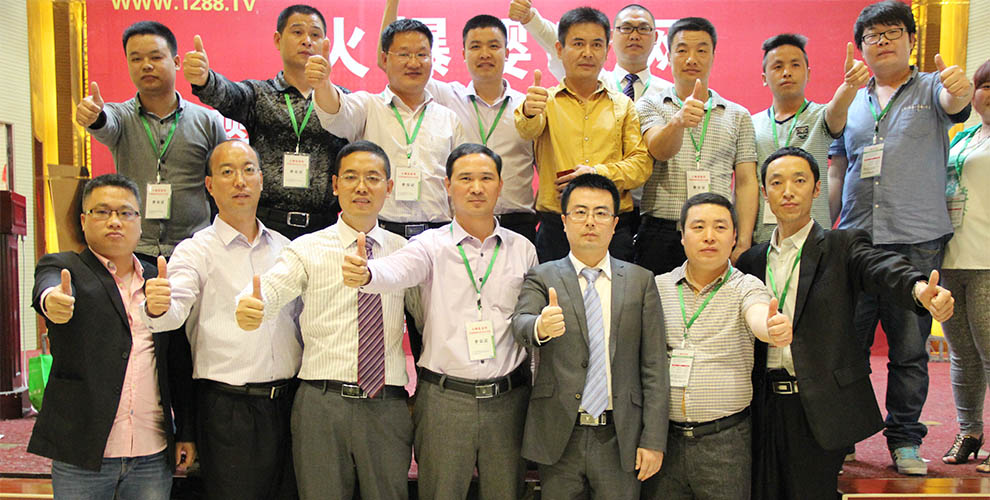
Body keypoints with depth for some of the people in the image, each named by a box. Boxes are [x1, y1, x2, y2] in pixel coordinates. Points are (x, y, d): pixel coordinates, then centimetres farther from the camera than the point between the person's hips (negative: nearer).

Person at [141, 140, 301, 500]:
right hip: (227, 408, -4)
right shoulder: (196, 250, -1)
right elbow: (175, 311, -17)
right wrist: (156, 308, -40)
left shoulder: (284, 248, 12)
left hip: (288, 402, 4)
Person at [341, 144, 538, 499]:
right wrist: (365, 274, -44)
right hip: (444, 399, -2)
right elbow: (397, 271, -22)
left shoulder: (522, 249, 7)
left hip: (508, 399, 2)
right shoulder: (431, 245, -1)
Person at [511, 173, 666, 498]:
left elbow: (654, 366, 3)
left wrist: (654, 440, -2)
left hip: (620, 438, 1)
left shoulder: (640, 281, 6)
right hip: (558, 436, 0)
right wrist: (541, 326, -39)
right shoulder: (542, 278, 4)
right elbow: (520, 324, -15)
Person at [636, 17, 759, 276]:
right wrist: (678, 121, -34)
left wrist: (743, 244, -2)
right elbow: (660, 151, -12)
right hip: (660, 237, -1)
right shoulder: (650, 106, 8)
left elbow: (746, 182, 9)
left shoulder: (738, 116, 14)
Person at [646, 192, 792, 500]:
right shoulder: (658, 287, 5)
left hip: (725, 440, -2)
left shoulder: (746, 287, -1)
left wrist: (774, 328, -45)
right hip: (665, 437, 2)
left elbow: (758, 318, -22)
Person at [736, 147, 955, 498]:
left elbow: (882, 268, -23)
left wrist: (920, 288, -42)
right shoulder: (752, 260, 10)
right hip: (765, 407, 3)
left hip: (821, 409, -3)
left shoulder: (842, 246, -1)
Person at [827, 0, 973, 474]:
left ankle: (904, 438, 15)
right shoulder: (851, 103, 17)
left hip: (917, 241, -2)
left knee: (910, 347, 3)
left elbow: (953, 104, -16)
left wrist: (959, 89, -40)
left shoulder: (931, 88, 8)